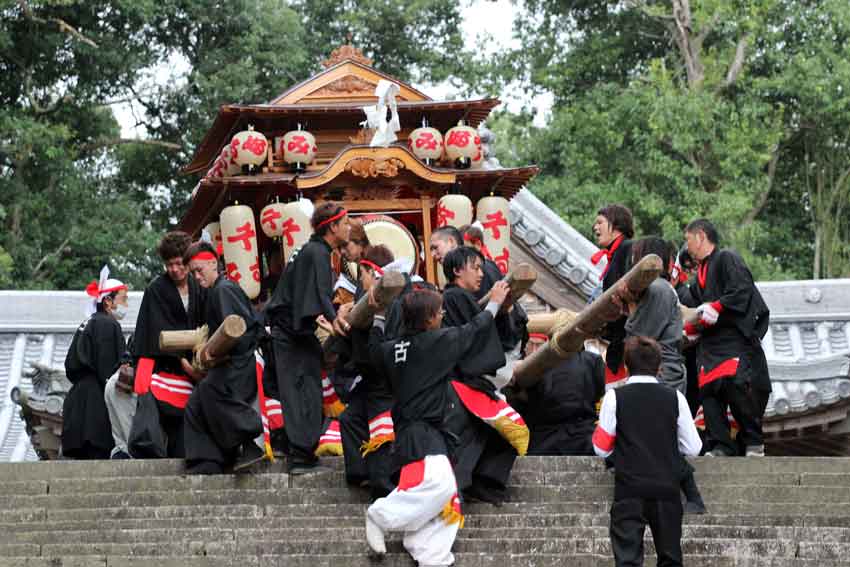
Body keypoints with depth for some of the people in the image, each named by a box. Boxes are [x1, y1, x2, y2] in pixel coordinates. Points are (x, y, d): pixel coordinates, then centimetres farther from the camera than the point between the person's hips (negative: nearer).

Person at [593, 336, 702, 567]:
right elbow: (693, 448, 4)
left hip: (629, 490, -2)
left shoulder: (615, 397, -2)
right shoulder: (675, 398, 3)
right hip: (667, 488, 2)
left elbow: (602, 448, 0)